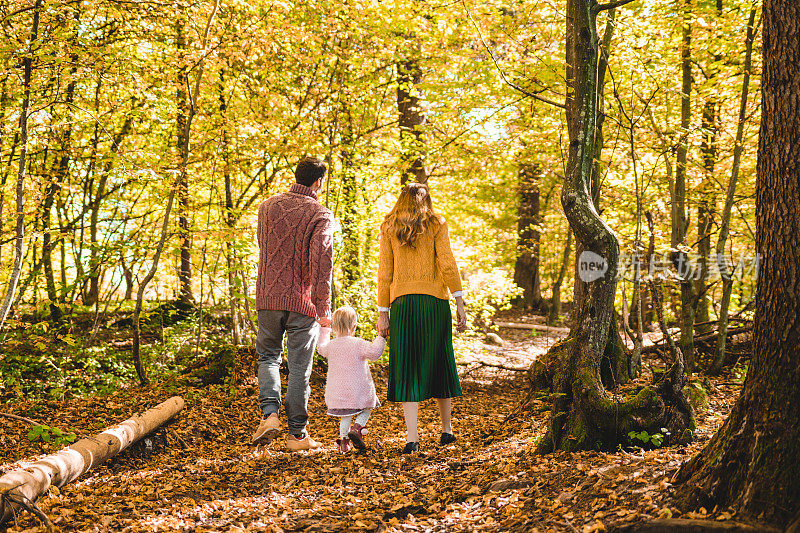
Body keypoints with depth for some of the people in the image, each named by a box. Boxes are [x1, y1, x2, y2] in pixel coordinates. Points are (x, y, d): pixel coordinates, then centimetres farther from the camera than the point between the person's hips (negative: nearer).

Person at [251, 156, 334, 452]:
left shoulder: (267, 206, 6)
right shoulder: (321, 215, -9)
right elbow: (321, 262, -16)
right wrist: (323, 309, -13)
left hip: (268, 297, 3)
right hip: (303, 300, -3)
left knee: (268, 355, 20)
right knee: (299, 367, 5)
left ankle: (269, 413, 0)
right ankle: (297, 434, 11)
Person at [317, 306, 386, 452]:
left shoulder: (331, 345, 4)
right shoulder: (358, 344, -12)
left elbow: (321, 348, 26)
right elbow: (374, 352, -20)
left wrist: (325, 330, 38)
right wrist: (381, 338, -8)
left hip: (337, 390, 4)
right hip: (358, 390, -4)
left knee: (345, 415, 18)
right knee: (366, 410, 15)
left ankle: (344, 440, 9)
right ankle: (357, 428, -9)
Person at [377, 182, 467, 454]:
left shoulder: (389, 228, 9)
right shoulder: (436, 225, 4)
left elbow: (384, 273, 6)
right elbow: (447, 264, -5)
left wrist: (383, 312, 9)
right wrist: (459, 302, -3)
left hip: (402, 302, 1)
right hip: (434, 300, -1)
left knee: (407, 369, 0)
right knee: (439, 362, 13)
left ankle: (412, 437, -9)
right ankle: (446, 429, 24)